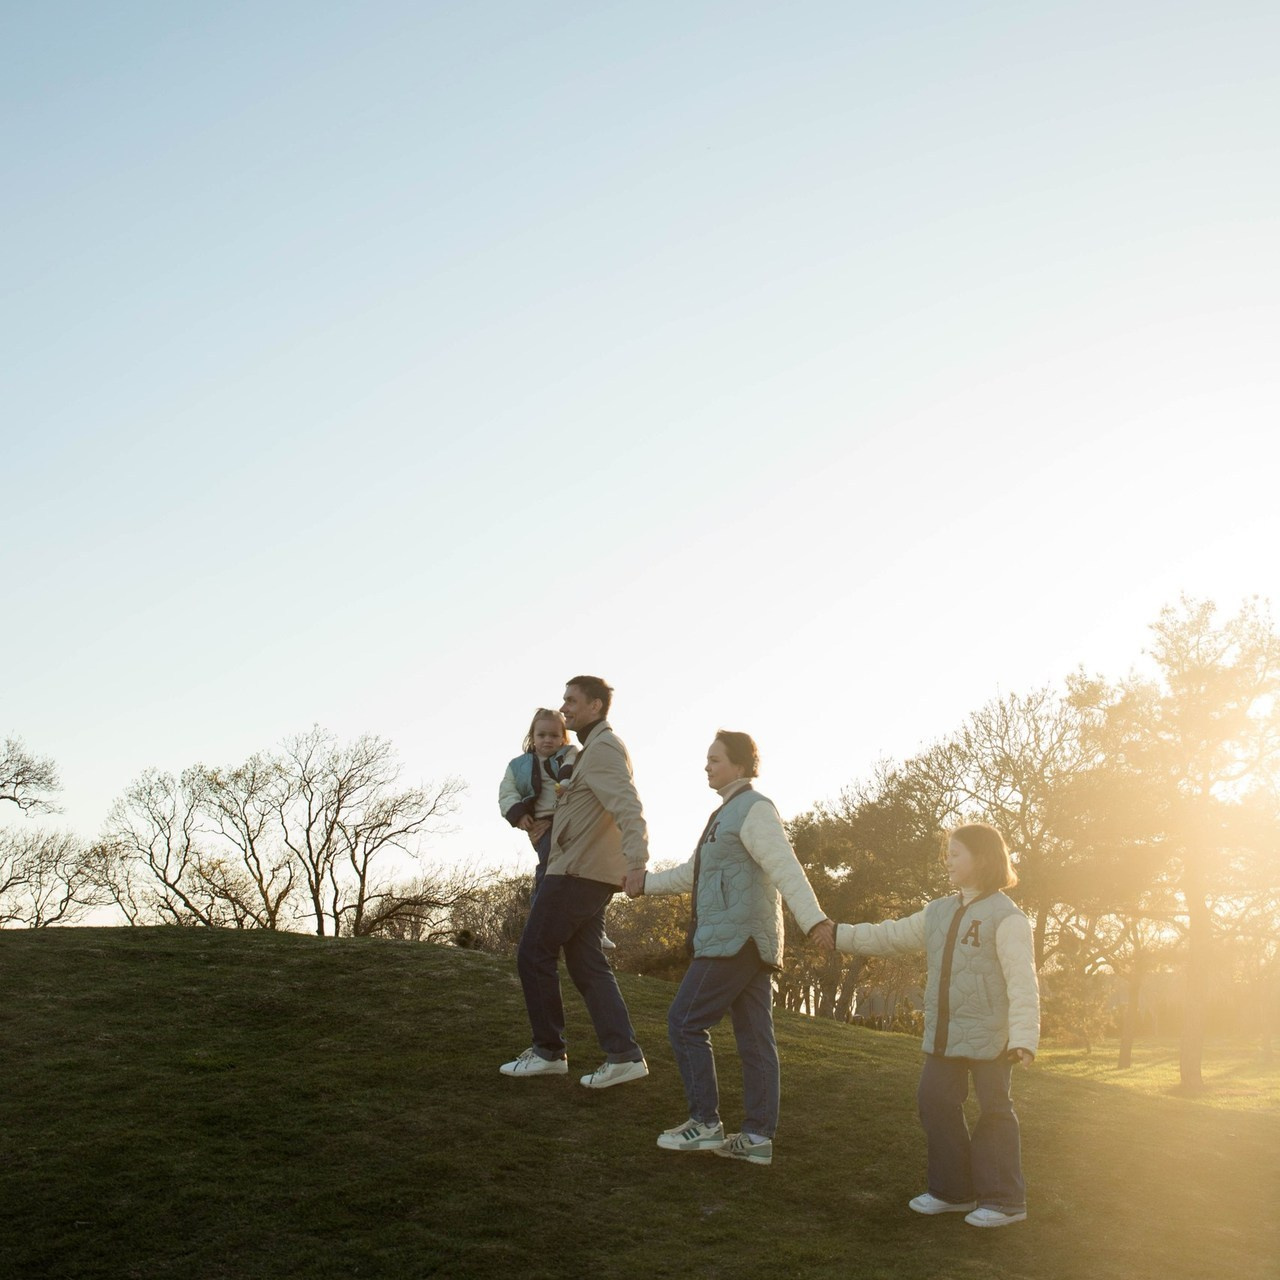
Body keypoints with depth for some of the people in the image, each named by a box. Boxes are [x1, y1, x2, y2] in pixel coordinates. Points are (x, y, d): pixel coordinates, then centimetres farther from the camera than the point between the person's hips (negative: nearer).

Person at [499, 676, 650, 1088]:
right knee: (586, 964, 8)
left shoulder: (602, 748, -13)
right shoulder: (593, 748, 21)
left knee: (534, 954, -2)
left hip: (577, 871, -10)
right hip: (591, 873, 10)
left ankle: (548, 1050, 5)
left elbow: (627, 805, -27)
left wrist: (636, 857, -40)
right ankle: (623, 1054, 4)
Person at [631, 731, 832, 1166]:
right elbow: (692, 874, 32)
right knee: (755, 1039, 6)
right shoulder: (728, 813, 22)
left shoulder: (754, 809, -9)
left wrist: (815, 921, -30)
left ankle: (704, 1122, -2)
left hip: (735, 939, -10)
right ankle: (758, 1136, 7)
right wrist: (643, 882, 33)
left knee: (685, 1022, -5)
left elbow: (786, 869, -21)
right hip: (749, 943, 10)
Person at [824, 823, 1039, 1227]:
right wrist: (839, 935, 12)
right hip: (944, 1035, 8)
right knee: (935, 1103, 10)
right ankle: (953, 1191, 22)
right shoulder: (939, 912, 13)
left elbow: (1022, 982, -16)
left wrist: (1024, 1037, -22)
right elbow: (890, 936, 18)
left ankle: (1003, 1200, 11)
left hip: (989, 1036, -8)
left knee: (993, 1111, 0)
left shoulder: (1006, 917, -11)